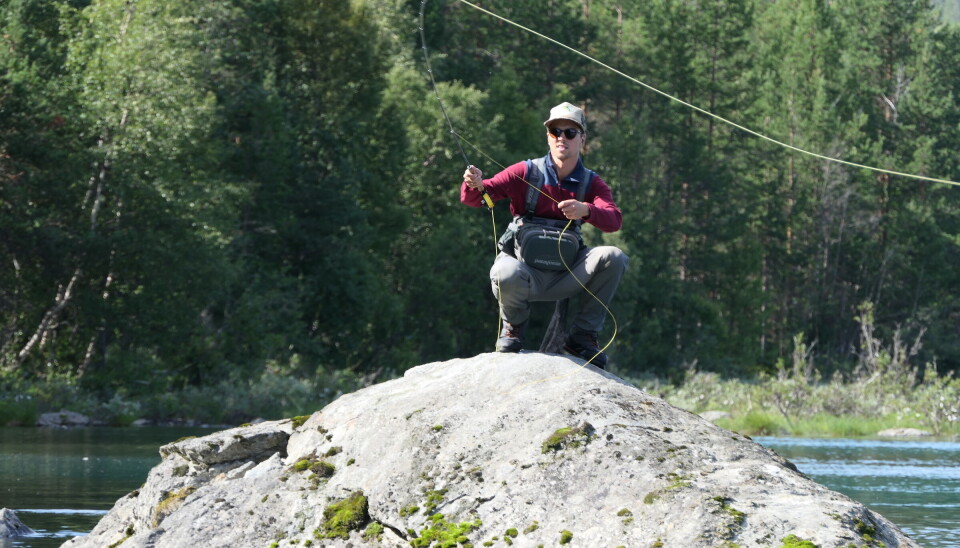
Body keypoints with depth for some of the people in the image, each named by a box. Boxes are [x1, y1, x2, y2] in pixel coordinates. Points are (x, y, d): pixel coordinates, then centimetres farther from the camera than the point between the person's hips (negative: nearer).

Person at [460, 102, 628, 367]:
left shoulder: (591, 183, 3)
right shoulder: (526, 172, -2)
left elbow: (614, 220, -17)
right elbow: (472, 198, -9)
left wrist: (586, 211, -38)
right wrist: (475, 186, -34)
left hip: (565, 274, 2)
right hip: (527, 269, -2)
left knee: (613, 257, -22)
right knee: (506, 274, -38)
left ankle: (582, 336, -5)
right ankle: (514, 326, -1)